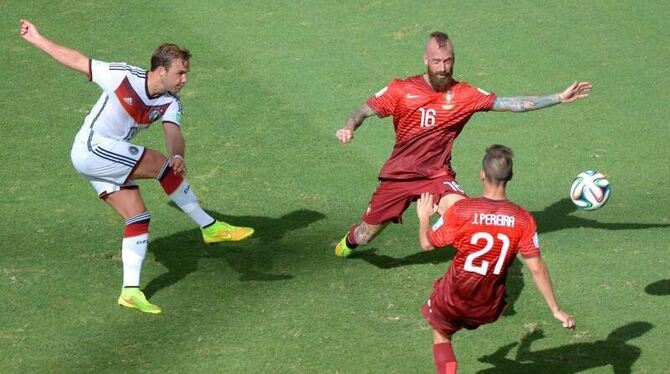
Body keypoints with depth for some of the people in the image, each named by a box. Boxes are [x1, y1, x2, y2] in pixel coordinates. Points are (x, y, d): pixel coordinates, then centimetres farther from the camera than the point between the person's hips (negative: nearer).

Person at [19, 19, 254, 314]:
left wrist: (178, 154, -43)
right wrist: (36, 39, 1)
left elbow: (173, 133, -19)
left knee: (139, 217, -3)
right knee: (162, 165, -20)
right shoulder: (122, 76, -17)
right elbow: (77, 60, -6)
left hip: (109, 160, 8)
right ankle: (210, 228, -12)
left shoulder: (170, 102, -2)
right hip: (91, 147, -7)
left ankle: (130, 291, 0)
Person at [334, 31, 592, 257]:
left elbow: (510, 104, -8)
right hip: (398, 176, 1)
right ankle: (349, 241, 48)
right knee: (365, 236, 10)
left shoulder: (465, 95, -6)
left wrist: (559, 98, -12)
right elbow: (365, 110, -5)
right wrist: (349, 128, -27)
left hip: (437, 175, 0)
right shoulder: (402, 90, -7)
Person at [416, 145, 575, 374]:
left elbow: (426, 244, -9)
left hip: (452, 303, -3)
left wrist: (424, 217, 12)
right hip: (489, 309, 3)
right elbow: (537, 269, -13)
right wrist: (556, 310, -5)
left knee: (441, 334, 23)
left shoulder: (461, 210, -21)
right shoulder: (523, 219, -15)